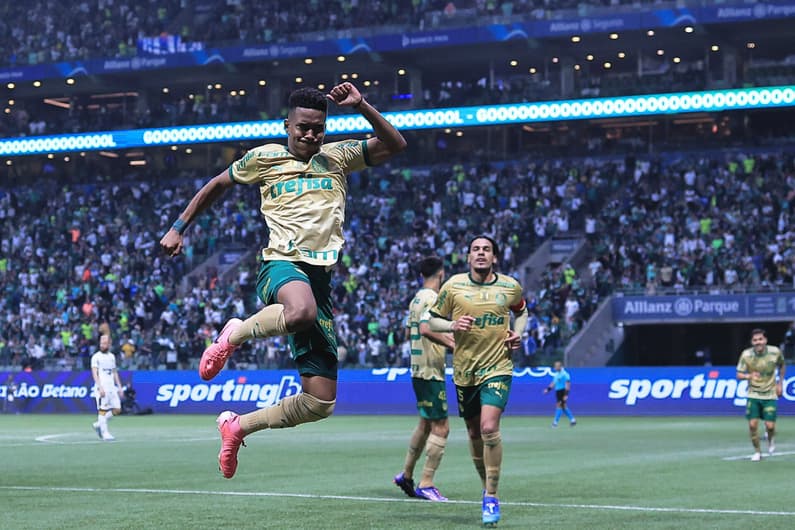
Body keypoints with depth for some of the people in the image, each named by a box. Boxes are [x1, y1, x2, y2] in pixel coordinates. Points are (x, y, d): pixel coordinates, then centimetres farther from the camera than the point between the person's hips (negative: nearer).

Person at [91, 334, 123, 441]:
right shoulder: (96, 357, -3)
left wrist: (119, 387, 15)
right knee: (102, 409, -6)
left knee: (117, 410, 1)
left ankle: (99, 424, 16)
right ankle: (105, 432, -1)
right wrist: (100, 387, -22)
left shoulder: (112, 356, 16)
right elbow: (94, 373, -11)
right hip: (102, 387, -6)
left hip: (112, 387, 6)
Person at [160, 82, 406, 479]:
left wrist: (361, 106, 3)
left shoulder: (337, 157, 18)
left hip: (320, 276, 4)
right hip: (282, 264, -4)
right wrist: (179, 228, 21)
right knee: (301, 311, -46)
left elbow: (395, 145, 15)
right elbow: (216, 186, 24)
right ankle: (234, 334, -16)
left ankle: (237, 426, 20)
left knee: (319, 402, -1)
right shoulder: (264, 158, 11)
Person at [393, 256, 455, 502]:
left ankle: (406, 475, 28)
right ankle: (426, 484, -7)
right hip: (431, 370, -10)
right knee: (441, 428, -7)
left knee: (425, 424, 21)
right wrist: (453, 344, -28)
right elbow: (426, 328, -28)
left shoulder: (416, 298, 14)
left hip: (418, 369, 10)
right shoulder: (432, 298, -14)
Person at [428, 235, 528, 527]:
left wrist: (518, 332, 1)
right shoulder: (453, 286, -3)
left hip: (497, 367, -2)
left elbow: (521, 311, 20)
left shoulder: (510, 287, 0)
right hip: (464, 370, 2)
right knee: (474, 433, 11)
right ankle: (486, 486, 33)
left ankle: (491, 497, -10)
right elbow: (433, 319, 5)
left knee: (489, 428, -19)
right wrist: (452, 325, -16)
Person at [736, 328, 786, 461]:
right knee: (752, 424, -8)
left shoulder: (775, 352, -11)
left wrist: (780, 383, 7)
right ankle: (757, 452, 14)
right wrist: (749, 376, -30)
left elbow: (782, 366, 11)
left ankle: (771, 439, 30)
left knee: (770, 425, -7)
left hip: (770, 395, 0)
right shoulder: (746, 354, -13)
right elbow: (739, 375, -8)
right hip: (753, 395, 0)